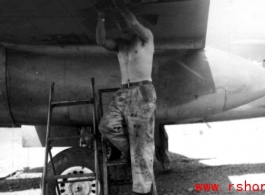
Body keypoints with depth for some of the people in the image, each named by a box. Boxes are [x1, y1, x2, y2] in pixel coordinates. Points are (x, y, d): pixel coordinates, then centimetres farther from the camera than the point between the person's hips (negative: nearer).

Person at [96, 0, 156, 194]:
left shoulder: (146, 38, 5)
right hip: (123, 93, 6)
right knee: (107, 126, -15)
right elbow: (101, 41, 3)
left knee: (142, 140, -9)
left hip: (143, 92, -6)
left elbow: (133, 22, -14)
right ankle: (129, 150, 12)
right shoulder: (120, 45, 21)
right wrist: (102, 16, -3)